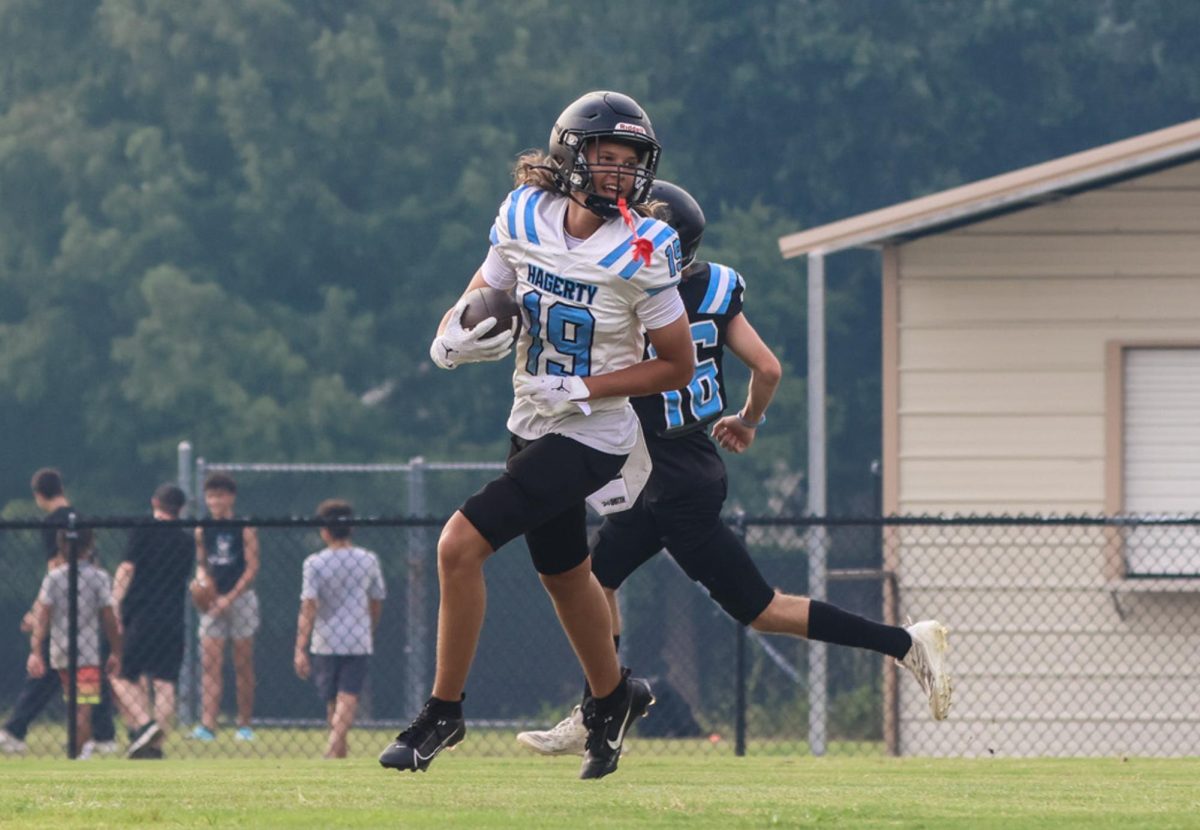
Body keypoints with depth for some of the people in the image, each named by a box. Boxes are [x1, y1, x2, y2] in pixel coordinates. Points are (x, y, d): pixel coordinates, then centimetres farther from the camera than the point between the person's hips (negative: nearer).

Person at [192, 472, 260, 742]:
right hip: (213, 601, 3)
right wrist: (202, 581, -7)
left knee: (243, 665, 2)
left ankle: (244, 725, 9)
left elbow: (252, 568, -8)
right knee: (209, 663, -8)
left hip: (240, 598, -3)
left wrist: (229, 598, -14)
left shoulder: (244, 529, -4)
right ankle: (207, 725, -15)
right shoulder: (202, 531, 8)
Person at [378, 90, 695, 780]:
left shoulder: (641, 255, -19)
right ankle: (614, 697, 48)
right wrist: (454, 339, -16)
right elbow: (481, 300, 7)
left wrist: (584, 389, -19)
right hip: (534, 427, 6)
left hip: (591, 436, -6)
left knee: (461, 545, -16)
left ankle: (444, 711, -3)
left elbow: (678, 366, -11)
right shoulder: (526, 219, -5)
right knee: (563, 574, 23)